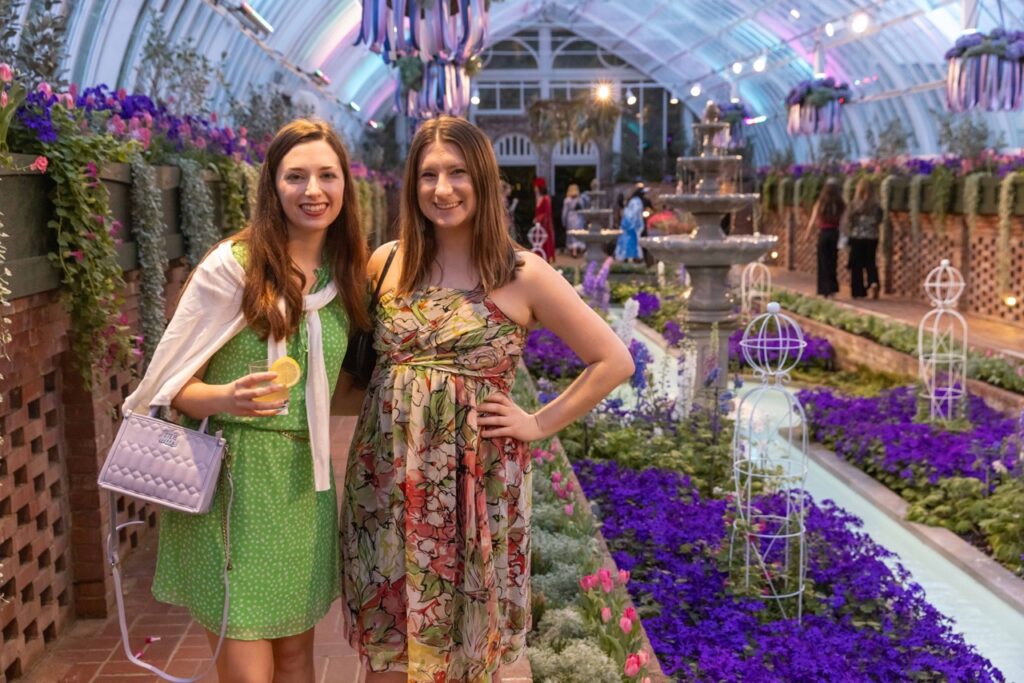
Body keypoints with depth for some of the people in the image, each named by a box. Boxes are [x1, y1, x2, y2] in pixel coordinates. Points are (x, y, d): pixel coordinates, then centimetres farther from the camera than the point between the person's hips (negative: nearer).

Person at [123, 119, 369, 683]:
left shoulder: (350, 272, 5)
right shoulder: (232, 266, -11)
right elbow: (173, 383, -8)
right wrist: (224, 399, -28)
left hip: (305, 480, 5)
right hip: (230, 479, -5)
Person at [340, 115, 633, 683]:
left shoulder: (523, 275, -5)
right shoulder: (386, 263, 3)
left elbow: (614, 362, -1)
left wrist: (539, 424, -4)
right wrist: (389, 397, 4)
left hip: (475, 485, -2)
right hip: (387, 480, 3)